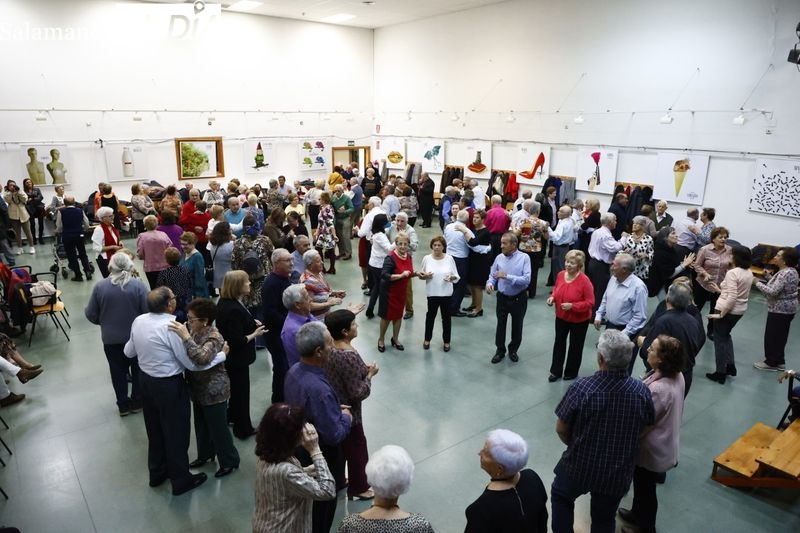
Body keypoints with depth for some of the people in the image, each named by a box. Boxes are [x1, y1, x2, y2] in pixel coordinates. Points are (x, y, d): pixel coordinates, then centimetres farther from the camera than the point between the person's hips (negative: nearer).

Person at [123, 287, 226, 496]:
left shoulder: (138, 321, -4)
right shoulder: (171, 327, -26)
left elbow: (129, 352, 12)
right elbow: (193, 363, -21)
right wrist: (222, 355, -10)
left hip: (145, 379, 8)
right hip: (169, 385, -8)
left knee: (154, 428, 24)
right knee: (176, 432, 10)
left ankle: (157, 472, 43)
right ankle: (181, 480, 26)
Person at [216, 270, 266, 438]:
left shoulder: (226, 302, -1)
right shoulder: (233, 310, -32)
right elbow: (238, 341, -30)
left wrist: (251, 322, 3)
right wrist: (254, 334, -16)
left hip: (230, 356, 10)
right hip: (237, 358, -10)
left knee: (235, 387, 28)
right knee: (241, 391, 8)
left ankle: (232, 416, 48)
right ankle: (243, 429, 24)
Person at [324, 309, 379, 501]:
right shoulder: (350, 357, -33)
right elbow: (358, 394, -27)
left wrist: (362, 369, 3)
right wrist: (370, 374, -14)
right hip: (347, 413, -8)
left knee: (338, 447, 27)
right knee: (356, 450, 14)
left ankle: (337, 480, 46)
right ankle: (358, 489, 34)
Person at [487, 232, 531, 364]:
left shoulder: (524, 257, -16)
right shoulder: (499, 258, -5)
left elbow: (526, 279, -24)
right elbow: (492, 275, 2)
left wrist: (507, 276, -30)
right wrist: (490, 283, -20)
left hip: (518, 299, -2)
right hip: (502, 298, 2)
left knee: (517, 326, 17)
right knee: (500, 325, 14)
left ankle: (513, 350, 39)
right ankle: (500, 350, 33)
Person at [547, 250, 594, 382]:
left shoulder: (584, 280, -26)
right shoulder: (560, 275, -8)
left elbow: (590, 302, -21)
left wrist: (572, 306, -31)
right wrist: (552, 297, -9)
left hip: (579, 320, -5)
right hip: (561, 317, 5)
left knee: (575, 346, 13)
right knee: (559, 343, 14)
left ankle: (571, 372, 33)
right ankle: (556, 371, 29)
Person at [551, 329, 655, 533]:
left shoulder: (581, 387, -27)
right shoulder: (642, 391, -18)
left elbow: (561, 429, -14)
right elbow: (645, 429, 0)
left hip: (579, 465, -2)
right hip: (618, 474, 3)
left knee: (560, 496, 28)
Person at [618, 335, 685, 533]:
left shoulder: (657, 389, -37)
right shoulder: (676, 376, -10)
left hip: (652, 450, -8)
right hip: (665, 443, 8)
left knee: (645, 489, 16)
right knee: (643, 485, 29)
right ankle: (637, 514, 51)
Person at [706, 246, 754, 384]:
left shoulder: (732, 273, -22)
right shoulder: (749, 273, 3)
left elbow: (732, 297, -27)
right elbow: (738, 292, 12)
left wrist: (721, 314, -21)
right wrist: (722, 290, 24)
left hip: (728, 310, -8)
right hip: (740, 310, 8)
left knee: (719, 339, 6)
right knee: (725, 336, 27)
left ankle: (720, 373, 14)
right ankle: (730, 365, 28)